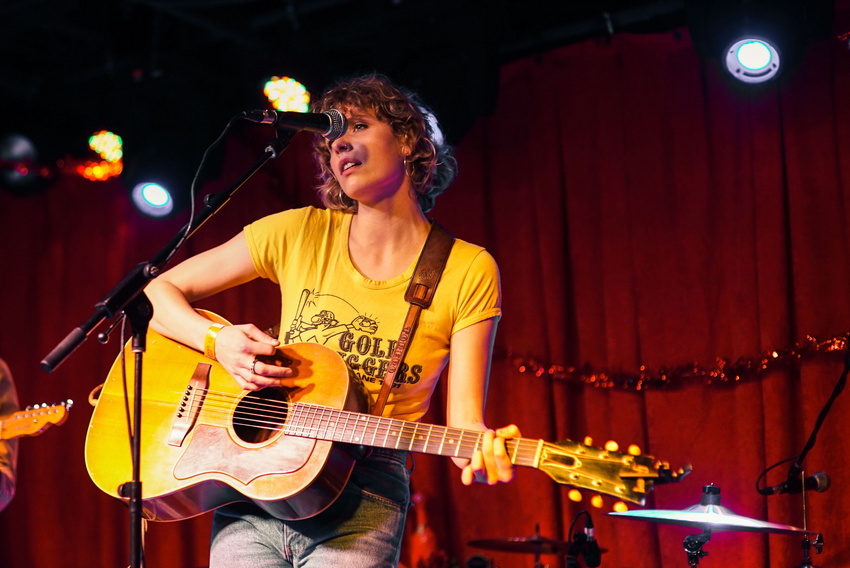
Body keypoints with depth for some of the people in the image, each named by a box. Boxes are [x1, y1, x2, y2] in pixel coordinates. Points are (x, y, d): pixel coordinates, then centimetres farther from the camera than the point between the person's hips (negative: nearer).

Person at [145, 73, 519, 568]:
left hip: (362, 496, -1)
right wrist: (219, 341, -11)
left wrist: (483, 451, -28)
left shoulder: (468, 272, -2)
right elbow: (155, 292, 8)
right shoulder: (299, 233, 3)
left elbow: (463, 417, -5)